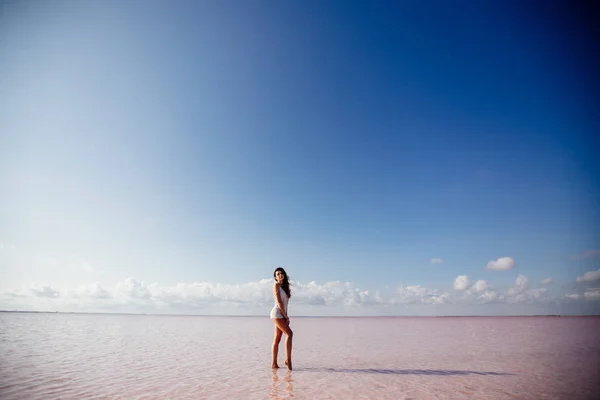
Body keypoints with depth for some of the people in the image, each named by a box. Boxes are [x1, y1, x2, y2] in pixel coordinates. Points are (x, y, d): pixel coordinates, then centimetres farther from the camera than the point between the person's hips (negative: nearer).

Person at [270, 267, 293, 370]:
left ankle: (274, 363, 6)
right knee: (289, 333, -13)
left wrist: (286, 316, 6)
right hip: (276, 313, -7)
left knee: (277, 339, 5)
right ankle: (288, 359, -9)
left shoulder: (284, 286, 18)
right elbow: (279, 302, -11)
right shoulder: (276, 285, -5)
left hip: (282, 314, 7)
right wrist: (286, 316, -11)